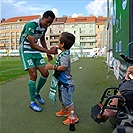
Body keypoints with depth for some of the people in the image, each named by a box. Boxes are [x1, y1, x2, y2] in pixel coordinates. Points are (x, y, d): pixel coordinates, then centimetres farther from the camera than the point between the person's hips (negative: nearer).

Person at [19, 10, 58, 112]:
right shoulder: (31, 25, -25)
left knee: (45, 73, 0)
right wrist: (48, 51, -35)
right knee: (33, 75, -14)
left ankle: (37, 93, 25)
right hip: (26, 51, -7)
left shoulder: (44, 26, 0)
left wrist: (48, 53, 13)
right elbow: (32, 45, -30)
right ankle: (32, 102, 2)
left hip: (36, 51, 7)